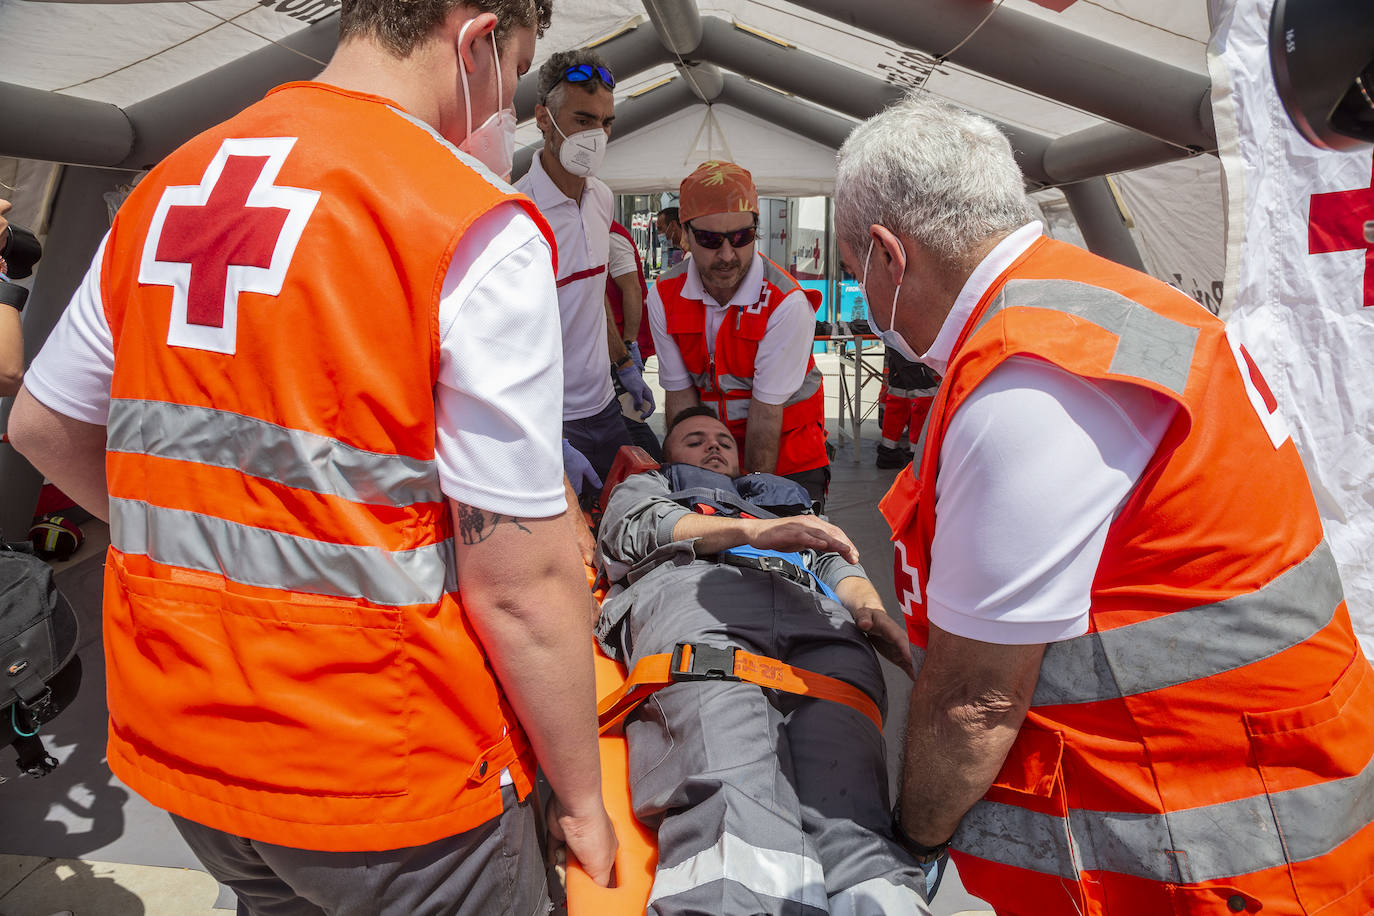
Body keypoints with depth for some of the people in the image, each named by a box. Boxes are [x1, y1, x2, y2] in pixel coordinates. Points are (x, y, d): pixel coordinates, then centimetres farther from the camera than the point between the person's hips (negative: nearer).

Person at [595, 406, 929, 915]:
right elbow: (647, 525, 15)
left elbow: (834, 560, 32)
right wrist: (754, 531, -2)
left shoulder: (780, 497, 50)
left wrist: (873, 613, 6)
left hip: (814, 609, 3)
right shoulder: (644, 488, 41)